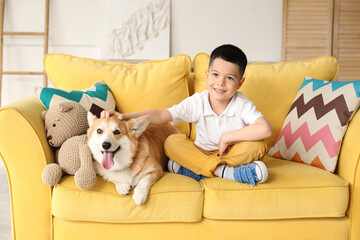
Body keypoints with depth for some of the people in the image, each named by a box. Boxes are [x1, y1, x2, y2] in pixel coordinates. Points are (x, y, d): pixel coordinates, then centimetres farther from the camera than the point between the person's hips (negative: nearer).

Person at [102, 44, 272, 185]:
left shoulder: (242, 105, -16)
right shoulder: (197, 102, -11)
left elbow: (265, 130, -32)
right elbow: (161, 116, -16)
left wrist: (227, 137, -27)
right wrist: (126, 117, -29)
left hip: (233, 152, -1)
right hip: (203, 153, 1)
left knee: (258, 146, -31)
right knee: (172, 142, -24)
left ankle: (195, 170, -30)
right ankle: (227, 172, -32)